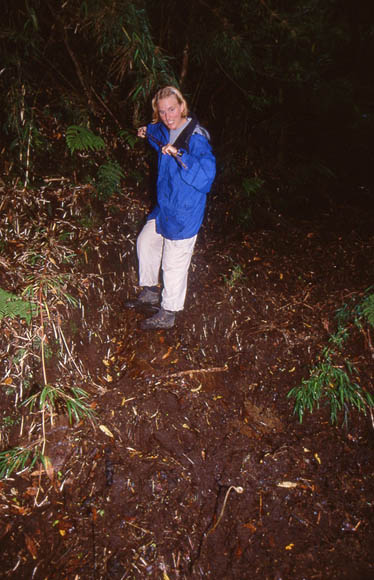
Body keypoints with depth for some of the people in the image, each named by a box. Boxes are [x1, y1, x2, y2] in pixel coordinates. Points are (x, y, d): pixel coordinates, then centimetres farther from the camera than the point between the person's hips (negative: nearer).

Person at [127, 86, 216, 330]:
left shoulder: (196, 138, -20)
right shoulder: (165, 131, 6)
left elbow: (206, 174, -33)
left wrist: (180, 155, -39)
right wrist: (148, 133, 19)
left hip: (184, 213, -9)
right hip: (164, 206, 9)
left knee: (174, 264, 0)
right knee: (146, 242, 21)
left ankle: (168, 314, 18)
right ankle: (151, 292, 40)